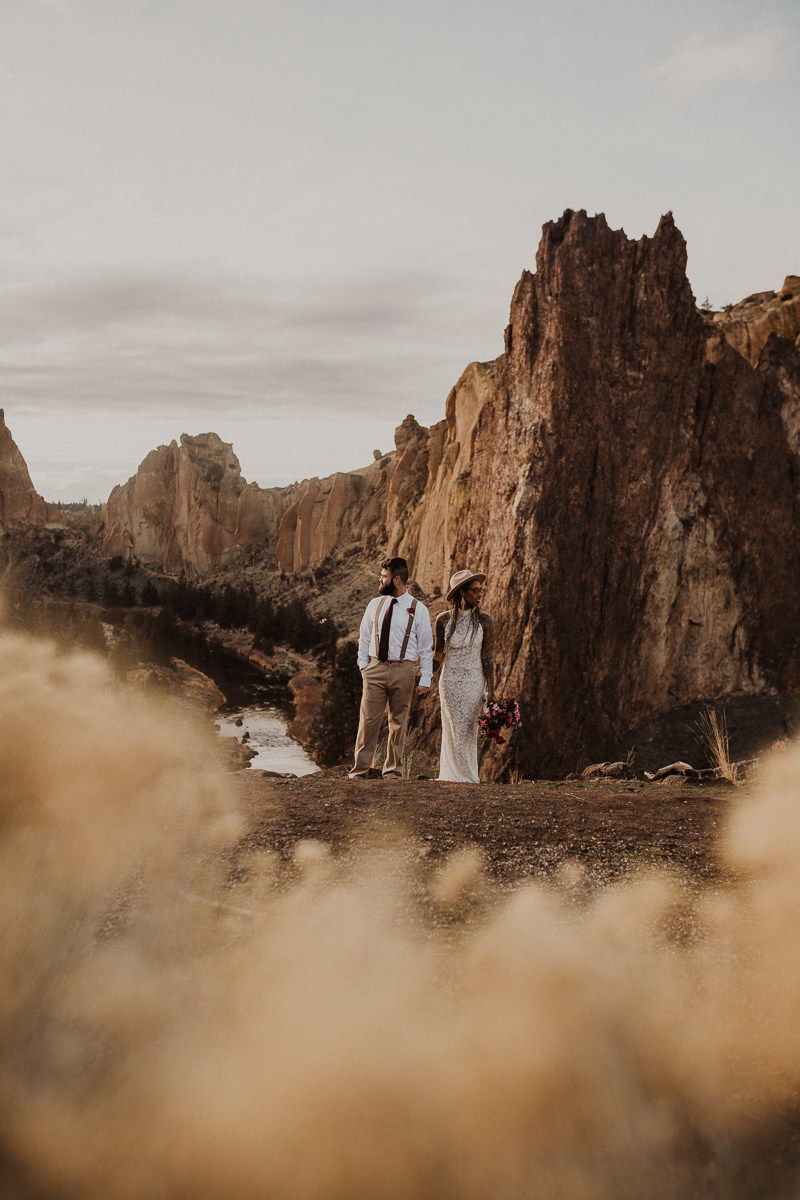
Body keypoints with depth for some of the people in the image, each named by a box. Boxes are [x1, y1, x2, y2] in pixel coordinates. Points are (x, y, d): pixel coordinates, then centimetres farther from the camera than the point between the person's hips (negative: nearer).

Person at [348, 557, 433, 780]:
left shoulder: (418, 610, 0)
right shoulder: (375, 605, 9)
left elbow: (426, 648, 2)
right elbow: (364, 638, 17)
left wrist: (425, 680, -3)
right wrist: (364, 665, 7)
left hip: (403, 670, -2)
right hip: (375, 668, 2)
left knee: (398, 723, 6)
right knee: (369, 720, -3)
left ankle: (393, 770, 17)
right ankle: (360, 769, 2)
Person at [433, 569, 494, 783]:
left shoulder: (484, 621, -4)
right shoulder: (444, 620, -2)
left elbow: (488, 657, -3)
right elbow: (438, 654, 6)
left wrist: (490, 691, -6)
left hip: (474, 682, -1)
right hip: (450, 682, 1)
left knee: (469, 729, 1)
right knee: (454, 730, 3)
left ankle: (468, 775, 13)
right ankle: (455, 774, 14)